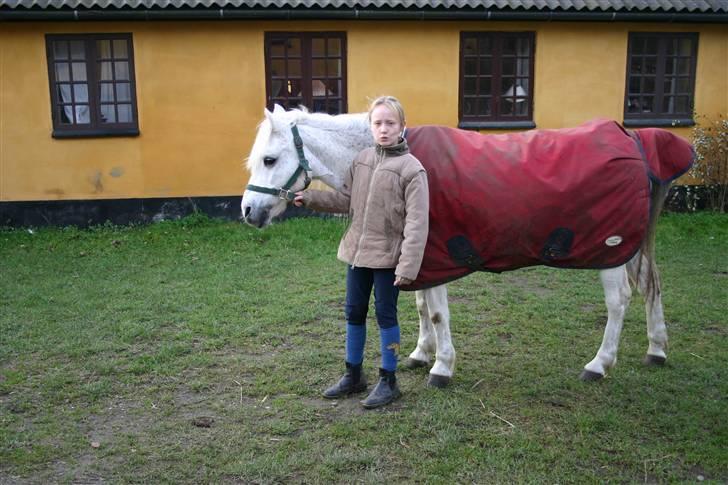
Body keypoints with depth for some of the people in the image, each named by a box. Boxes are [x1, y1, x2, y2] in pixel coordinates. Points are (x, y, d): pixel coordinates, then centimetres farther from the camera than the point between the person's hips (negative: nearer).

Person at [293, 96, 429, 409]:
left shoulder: (412, 169, -15)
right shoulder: (361, 160, 4)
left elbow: (416, 223, -18)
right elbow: (346, 200, 10)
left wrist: (407, 266, -22)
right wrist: (310, 198, 0)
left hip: (387, 255, -6)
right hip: (357, 250, 6)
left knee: (385, 315, 4)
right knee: (354, 312, 14)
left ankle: (388, 381, 21)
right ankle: (353, 375, 31)